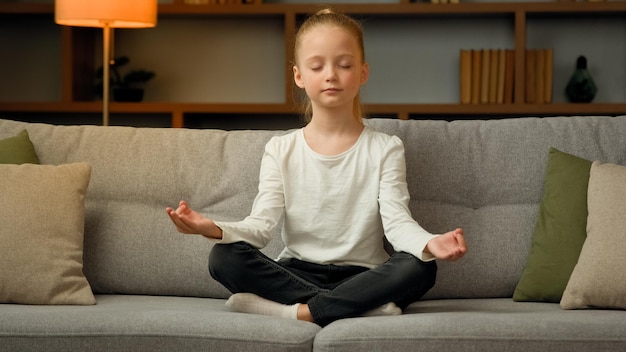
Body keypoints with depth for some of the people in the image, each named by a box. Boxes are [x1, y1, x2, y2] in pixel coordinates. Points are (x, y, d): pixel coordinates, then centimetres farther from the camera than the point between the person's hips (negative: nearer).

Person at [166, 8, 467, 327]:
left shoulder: (385, 149, 3)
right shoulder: (281, 151, 6)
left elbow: (397, 221, -9)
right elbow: (262, 223, -5)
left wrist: (429, 243, -34)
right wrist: (215, 229, -28)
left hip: (361, 274, -1)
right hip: (295, 273, 2)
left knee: (420, 269, -31)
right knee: (223, 258, -26)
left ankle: (302, 311, -27)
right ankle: (363, 307, -26)